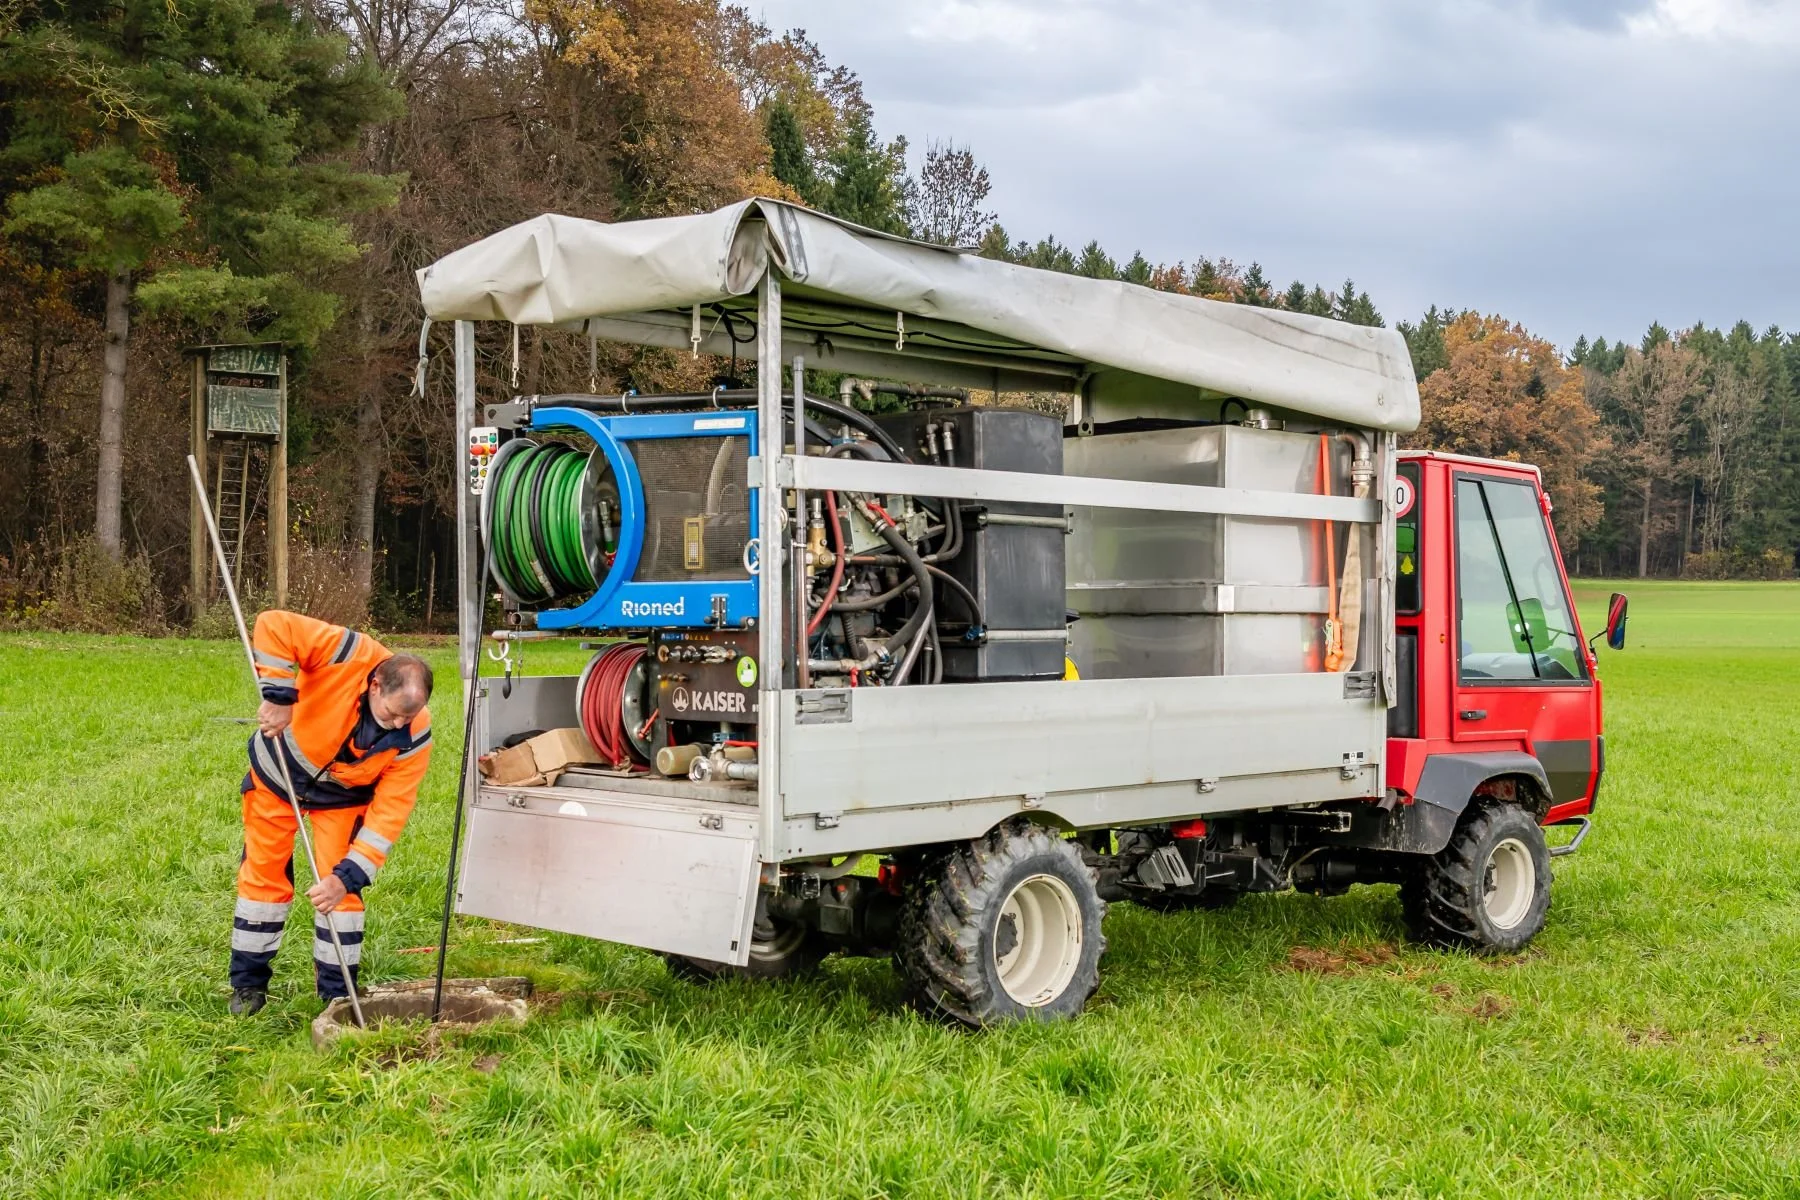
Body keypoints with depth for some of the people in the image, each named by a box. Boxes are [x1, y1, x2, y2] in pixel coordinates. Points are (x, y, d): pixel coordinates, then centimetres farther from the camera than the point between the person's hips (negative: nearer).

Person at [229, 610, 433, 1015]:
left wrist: (347, 877, -33)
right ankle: (249, 983, 22)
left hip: (341, 795, 1)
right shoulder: (349, 656, -38)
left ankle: (338, 993, 9)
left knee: (340, 888, -6)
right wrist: (279, 695, -42)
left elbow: (389, 813, -27)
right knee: (263, 876, 7)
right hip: (278, 771, -1)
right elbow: (273, 627, -40)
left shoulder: (414, 737, -29)